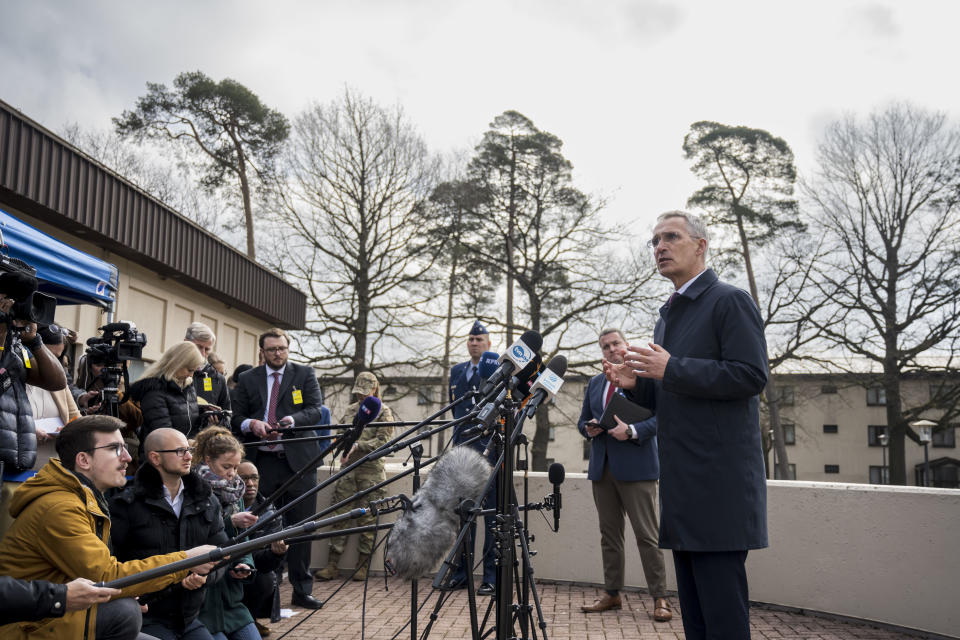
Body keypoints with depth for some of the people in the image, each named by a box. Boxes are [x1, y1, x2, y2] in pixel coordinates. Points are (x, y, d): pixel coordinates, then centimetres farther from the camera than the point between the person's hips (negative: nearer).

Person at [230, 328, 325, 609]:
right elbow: (236, 418, 9)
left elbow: (316, 410, -1)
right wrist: (252, 424, -13)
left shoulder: (304, 374, 8)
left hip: (298, 461, -1)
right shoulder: (247, 379, 12)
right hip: (261, 463, 1)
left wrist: (293, 420, -20)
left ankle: (302, 590, 13)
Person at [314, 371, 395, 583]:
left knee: (367, 519, 0)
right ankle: (332, 565, 5)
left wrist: (358, 446, -18)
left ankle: (362, 566, 9)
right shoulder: (350, 410, 15)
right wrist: (343, 449, 0)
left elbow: (382, 441, -8)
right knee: (339, 516, 1)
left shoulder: (383, 412, 1)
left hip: (371, 472, -4)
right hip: (348, 469, 4)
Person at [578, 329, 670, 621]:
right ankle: (612, 594, 19)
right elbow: (583, 420, 22)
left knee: (647, 534, -4)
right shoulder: (595, 383, 18)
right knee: (609, 533, 10)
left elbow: (660, 417, -7)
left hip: (636, 467, -5)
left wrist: (632, 431, -21)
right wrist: (589, 429, -1)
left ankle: (660, 598, 3)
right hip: (602, 467, 6)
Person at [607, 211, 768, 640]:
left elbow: (751, 375, -16)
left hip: (720, 485, -9)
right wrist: (636, 384, 7)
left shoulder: (730, 301, -5)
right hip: (682, 489, 9)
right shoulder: (667, 316, 22)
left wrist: (671, 369, -18)